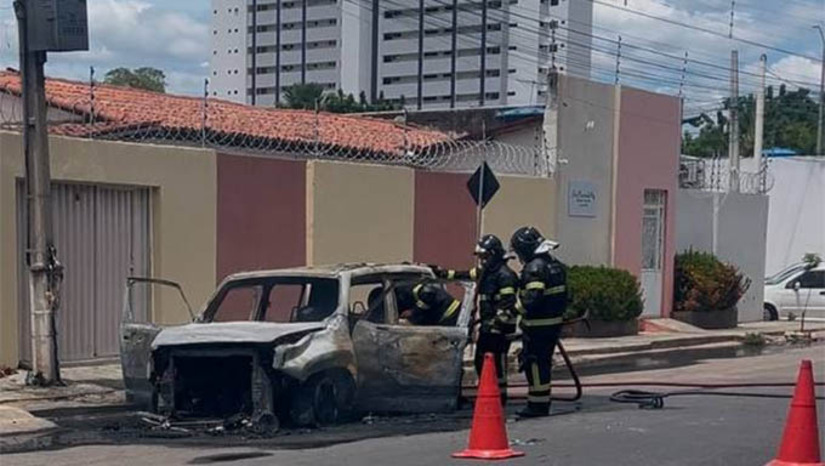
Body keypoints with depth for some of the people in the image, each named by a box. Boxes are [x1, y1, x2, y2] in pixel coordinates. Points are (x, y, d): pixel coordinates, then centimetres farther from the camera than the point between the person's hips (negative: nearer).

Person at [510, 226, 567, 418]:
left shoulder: (534, 268, -18)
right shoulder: (556, 264, 13)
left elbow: (532, 298, -28)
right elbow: (563, 295, 18)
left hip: (537, 325, -9)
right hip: (554, 323, 9)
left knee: (534, 363, -2)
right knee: (544, 361, 16)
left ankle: (537, 404, 1)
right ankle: (542, 402, 23)